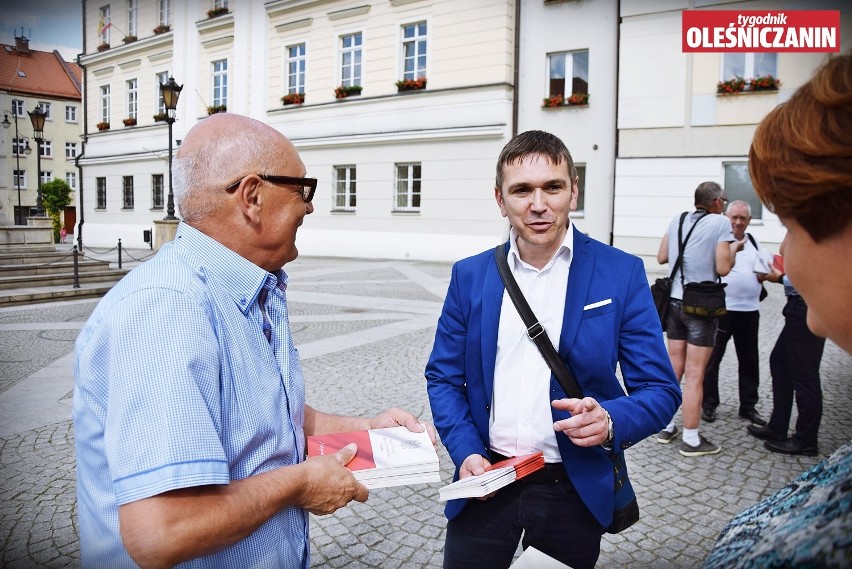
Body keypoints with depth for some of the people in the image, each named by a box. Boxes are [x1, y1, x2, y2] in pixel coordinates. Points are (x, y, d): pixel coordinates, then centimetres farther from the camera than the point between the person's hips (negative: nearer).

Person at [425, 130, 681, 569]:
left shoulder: (621, 274, -7)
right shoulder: (470, 275, 0)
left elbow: (660, 390, -5)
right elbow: (443, 377, 5)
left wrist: (611, 421, -25)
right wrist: (466, 452, -10)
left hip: (575, 490, -1)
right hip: (484, 482, 1)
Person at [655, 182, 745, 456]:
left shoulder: (678, 219, 8)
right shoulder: (720, 222, -8)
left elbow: (662, 257, 13)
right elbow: (723, 268, -11)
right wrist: (734, 249, 6)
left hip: (674, 301, 6)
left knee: (674, 368, 14)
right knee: (695, 375, 0)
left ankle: (666, 427, 23)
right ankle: (691, 439, 8)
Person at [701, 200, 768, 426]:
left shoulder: (753, 242, 14)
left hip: (750, 310, 7)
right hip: (721, 309, -6)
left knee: (749, 360, 13)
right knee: (712, 358, 3)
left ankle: (748, 406, 26)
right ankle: (708, 405, 14)